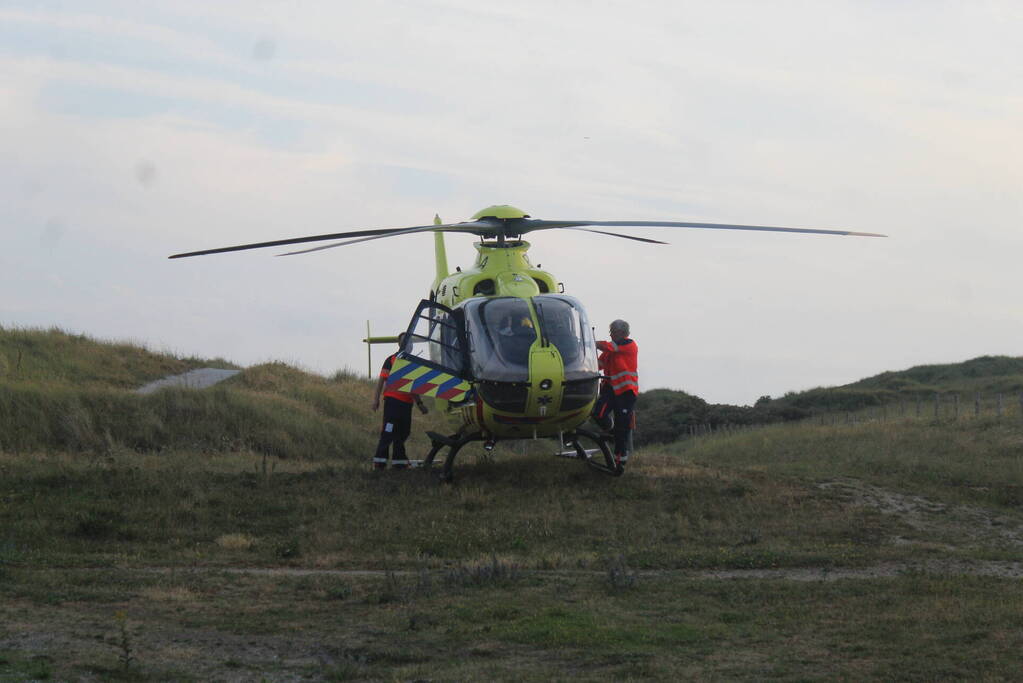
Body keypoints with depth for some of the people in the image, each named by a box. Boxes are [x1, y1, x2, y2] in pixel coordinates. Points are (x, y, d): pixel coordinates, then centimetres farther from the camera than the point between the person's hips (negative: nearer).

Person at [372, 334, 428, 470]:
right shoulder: (391, 360, -1)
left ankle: (399, 462, 17)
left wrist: (419, 403, 22)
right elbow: (381, 380, -4)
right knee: (388, 432, -10)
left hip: (407, 402, 7)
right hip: (393, 399, -7)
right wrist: (376, 399, -12)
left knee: (403, 433, 10)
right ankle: (379, 461, -9)